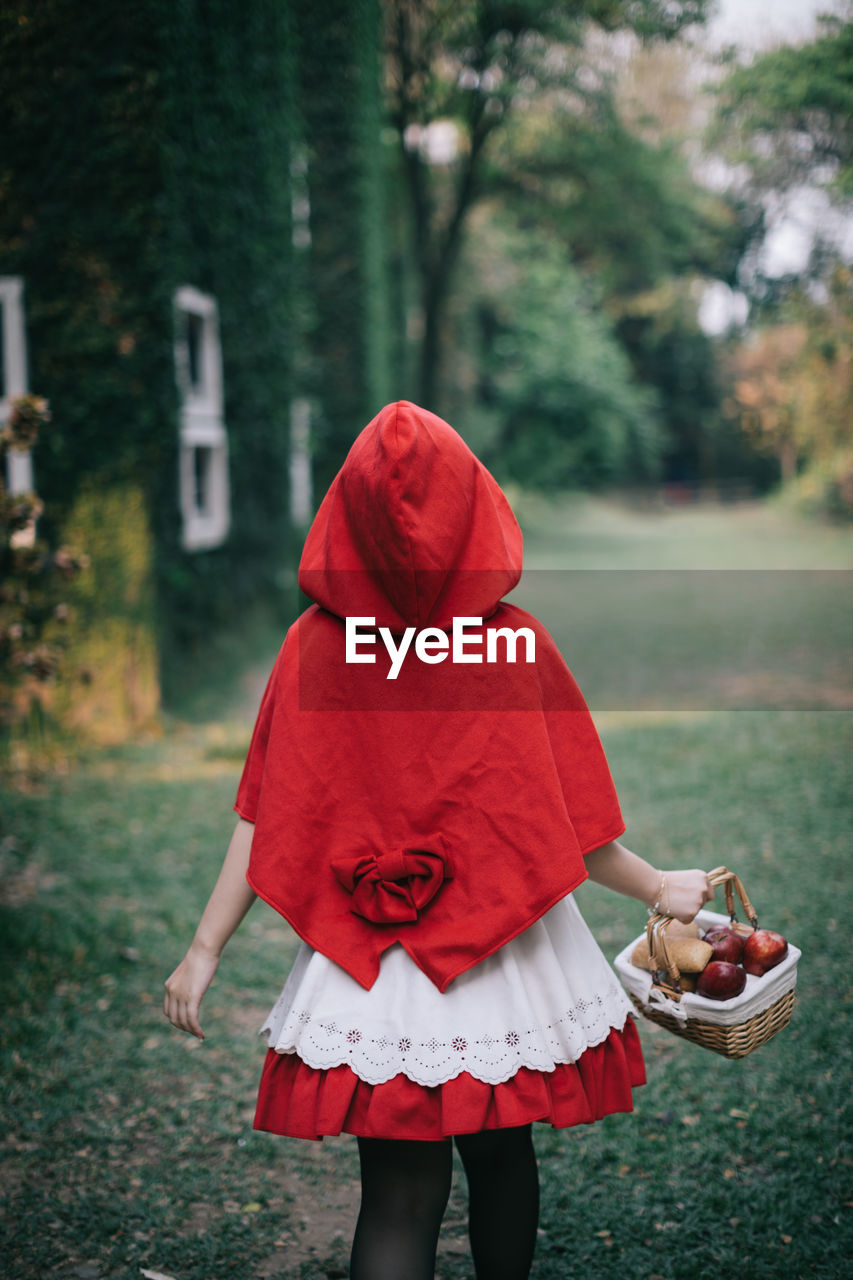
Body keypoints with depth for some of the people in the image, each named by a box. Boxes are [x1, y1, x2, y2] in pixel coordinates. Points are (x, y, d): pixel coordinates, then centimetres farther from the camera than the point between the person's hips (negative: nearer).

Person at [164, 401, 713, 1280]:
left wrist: (206, 949, 0)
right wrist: (657, 888, 7)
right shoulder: (518, 644, -14)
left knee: (397, 1194, 8)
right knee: (502, 1155, 22)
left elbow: (265, 818, -9)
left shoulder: (316, 647, -12)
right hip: (507, 949, 1)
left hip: (367, 964, 0)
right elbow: (568, 820, -8)